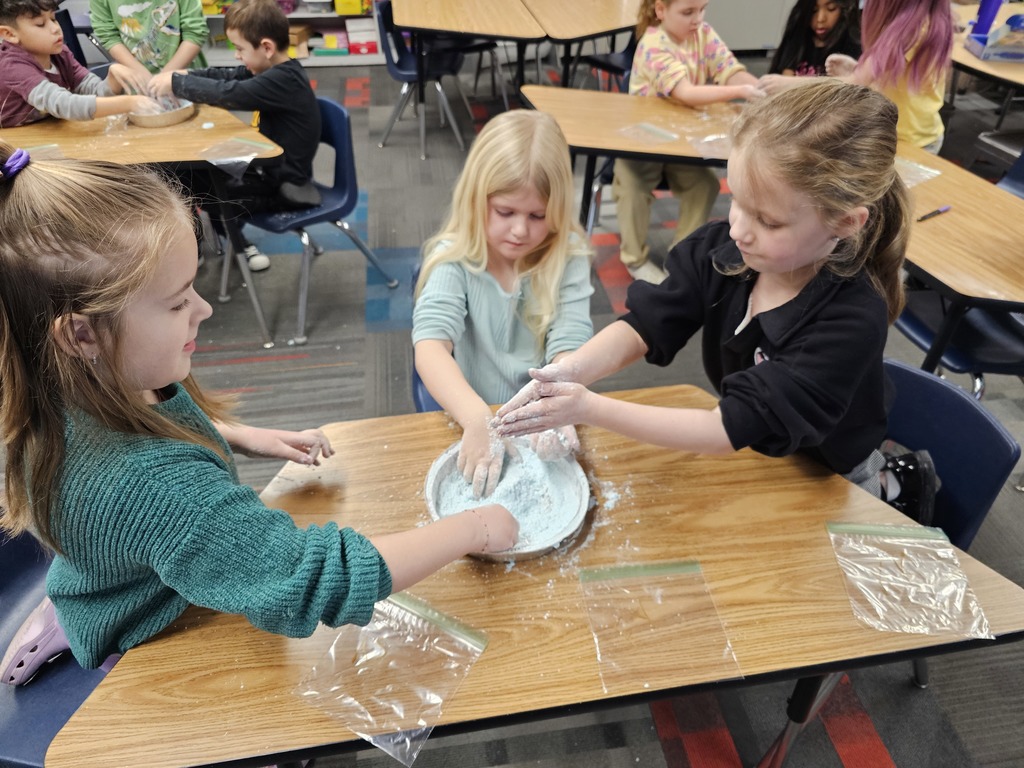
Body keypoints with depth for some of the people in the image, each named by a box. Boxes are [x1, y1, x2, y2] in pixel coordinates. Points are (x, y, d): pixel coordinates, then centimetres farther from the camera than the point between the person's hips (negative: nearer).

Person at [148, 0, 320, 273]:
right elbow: (228, 77, 6)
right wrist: (184, 75, -8)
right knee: (191, 171, 12)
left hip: (285, 185, -10)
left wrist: (176, 83, -22)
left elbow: (228, 93, -32)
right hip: (271, 166, 10)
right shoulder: (277, 70, 3)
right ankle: (235, 243, 19)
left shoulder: (283, 81, -26)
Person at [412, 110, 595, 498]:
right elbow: (431, 346, -22)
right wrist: (477, 420, -39)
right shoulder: (454, 259, -9)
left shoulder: (568, 257, -4)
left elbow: (569, 348, -13)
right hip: (468, 424, -1)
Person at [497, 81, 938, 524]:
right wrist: (570, 371, -35)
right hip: (750, 455, 5)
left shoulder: (851, 321, -32)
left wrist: (591, 410, -39)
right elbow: (644, 327, -15)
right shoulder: (723, 250, -17)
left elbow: (733, 428, -34)